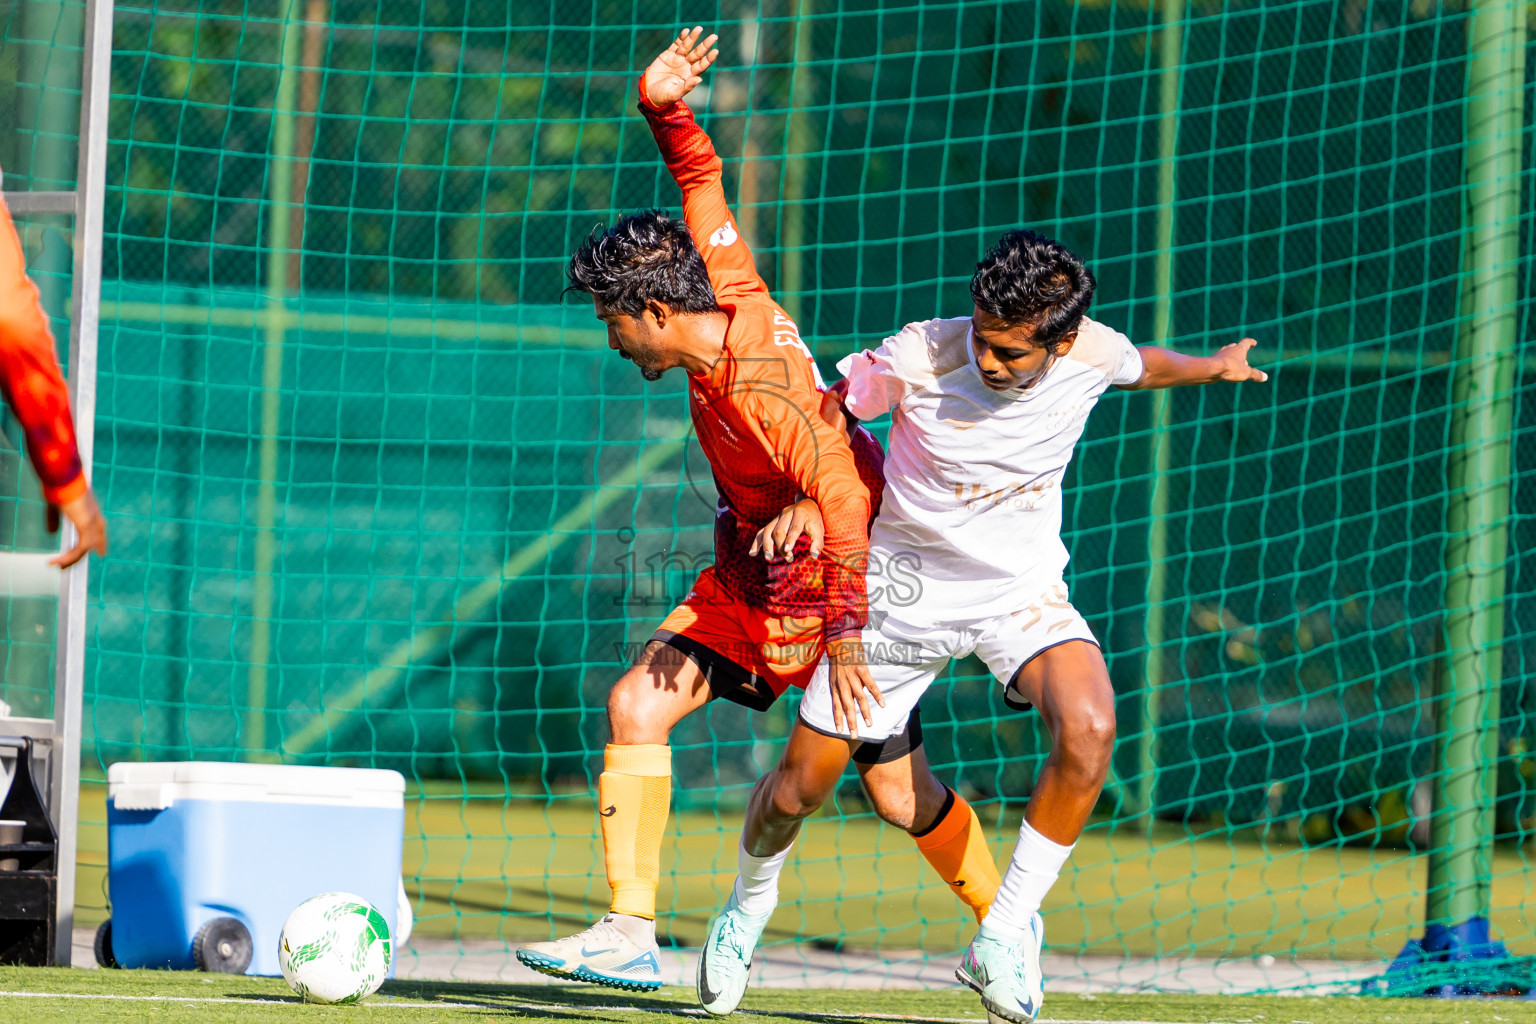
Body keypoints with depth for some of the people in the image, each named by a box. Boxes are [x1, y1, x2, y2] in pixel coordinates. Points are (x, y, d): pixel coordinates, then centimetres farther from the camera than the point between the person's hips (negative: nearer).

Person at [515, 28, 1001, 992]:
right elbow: (703, 179, 5)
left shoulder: (753, 389, -31)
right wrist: (664, 109, -12)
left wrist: (845, 631, -36)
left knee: (896, 787, 2)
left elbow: (843, 496, -35)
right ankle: (631, 932, -8)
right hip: (754, 572, 9)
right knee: (637, 705, -7)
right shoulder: (736, 296, -7)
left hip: (828, 584, -9)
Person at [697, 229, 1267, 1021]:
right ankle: (751, 904, 36)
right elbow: (829, 414, -7)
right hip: (905, 589, -1)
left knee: (1089, 729, -29)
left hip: (1024, 590, 1)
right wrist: (808, 498, -23)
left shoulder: (1094, 354, -16)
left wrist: (1215, 367, 22)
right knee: (802, 782, 0)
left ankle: (1004, 934, -15)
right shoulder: (922, 356, -24)